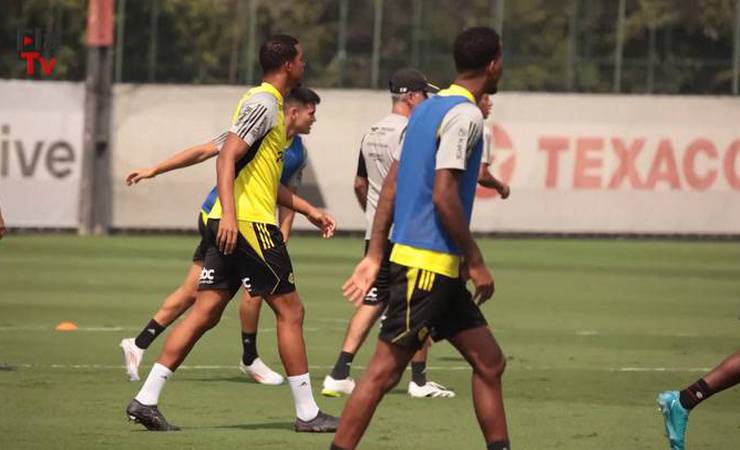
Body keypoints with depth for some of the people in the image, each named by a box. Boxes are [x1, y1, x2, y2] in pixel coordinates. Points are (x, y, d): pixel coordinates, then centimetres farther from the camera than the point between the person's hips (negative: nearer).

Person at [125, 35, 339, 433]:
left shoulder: (268, 105, 21)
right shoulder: (263, 103, -10)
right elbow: (227, 157, -21)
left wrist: (310, 211, 30)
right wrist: (229, 214, -30)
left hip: (230, 225, 10)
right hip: (249, 223, -10)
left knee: (204, 313, 5)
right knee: (290, 310, -1)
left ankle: (146, 400, -1)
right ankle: (307, 412, 4)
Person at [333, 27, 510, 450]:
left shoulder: (428, 109, 15)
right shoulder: (465, 116, -13)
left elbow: (391, 186, 15)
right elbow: (444, 196, -20)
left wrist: (375, 255, 15)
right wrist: (475, 263, -13)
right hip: (429, 264, -10)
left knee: (489, 362, 11)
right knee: (386, 369, -8)